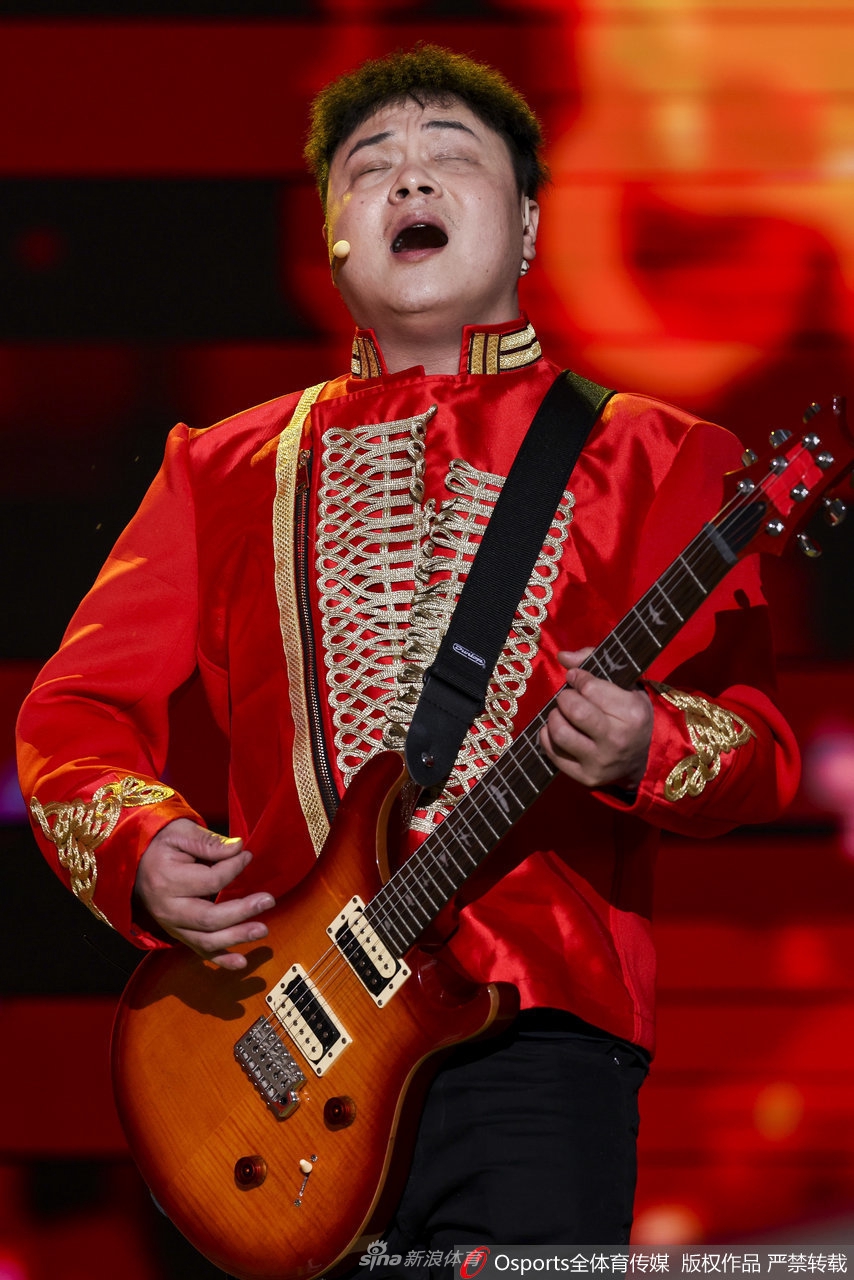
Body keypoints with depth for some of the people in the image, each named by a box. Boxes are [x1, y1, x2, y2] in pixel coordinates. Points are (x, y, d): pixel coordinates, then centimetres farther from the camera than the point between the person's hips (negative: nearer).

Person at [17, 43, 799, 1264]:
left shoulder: (644, 460, 10)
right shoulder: (228, 471, 17)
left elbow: (757, 742, 4)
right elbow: (75, 705, 14)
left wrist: (644, 751, -18)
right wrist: (133, 846, -6)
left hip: (534, 1033, -2)